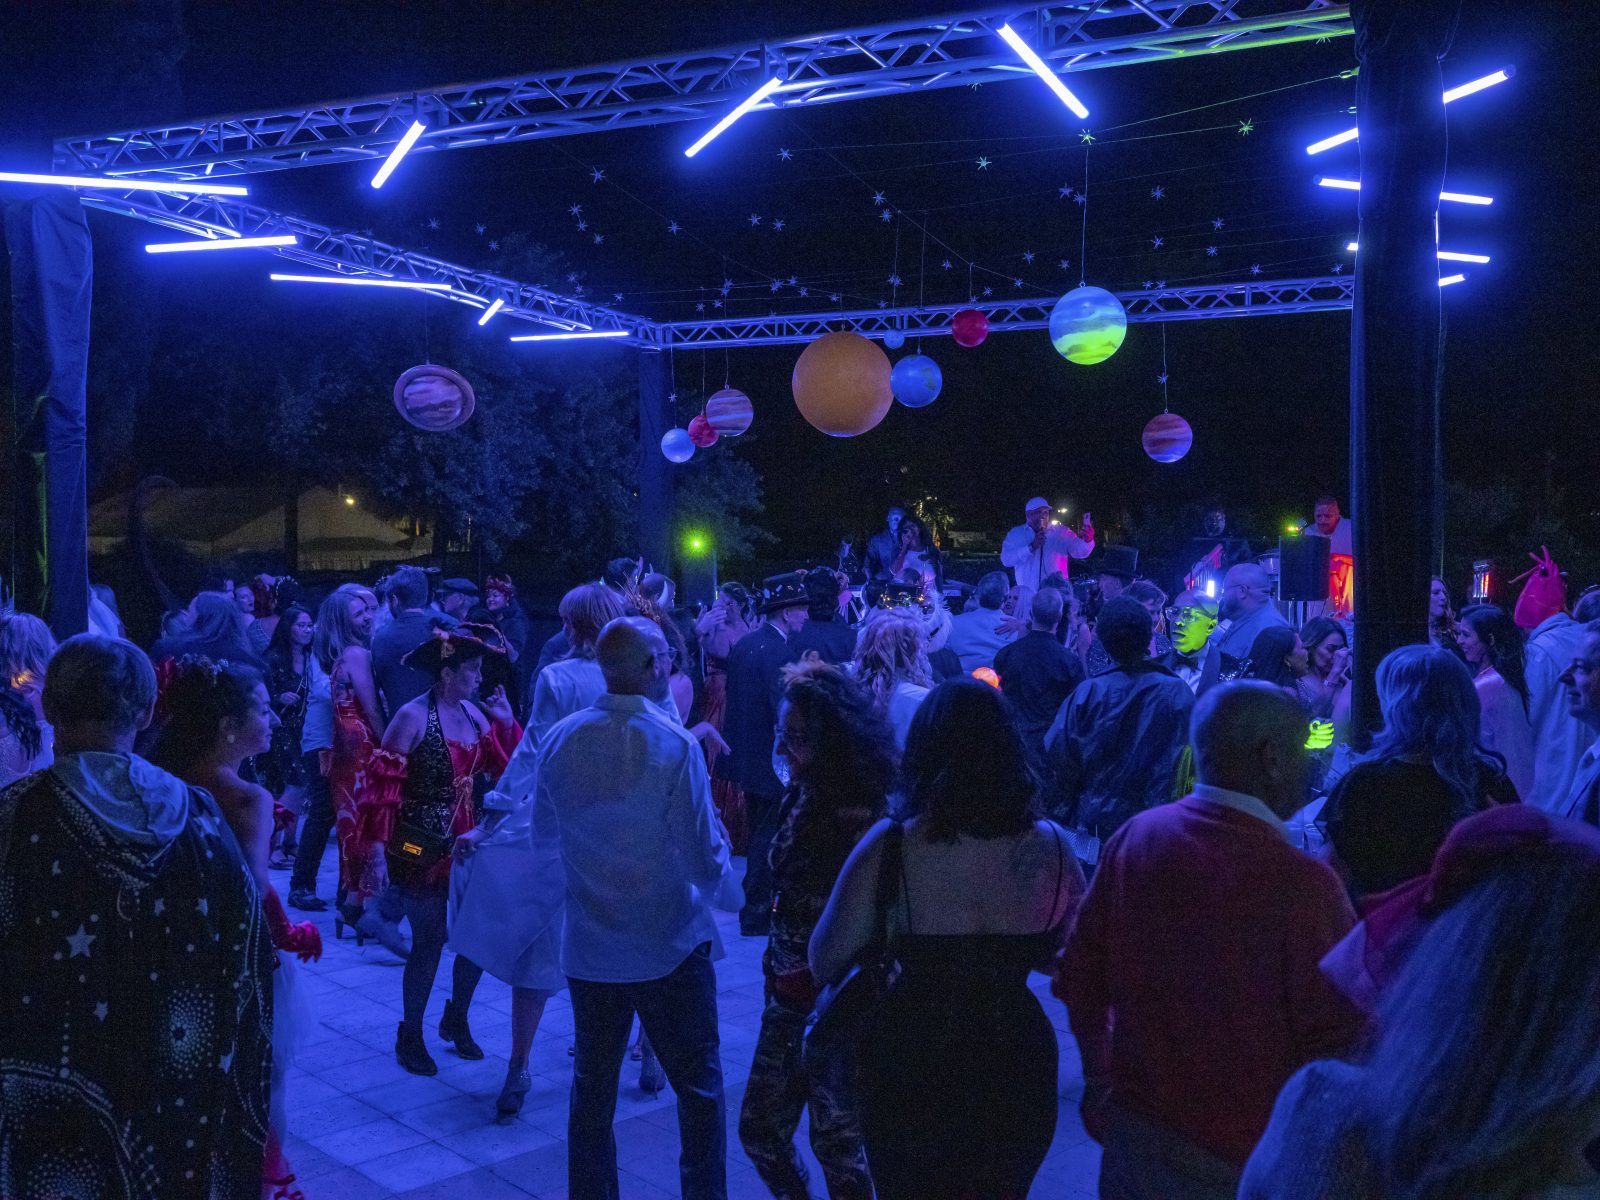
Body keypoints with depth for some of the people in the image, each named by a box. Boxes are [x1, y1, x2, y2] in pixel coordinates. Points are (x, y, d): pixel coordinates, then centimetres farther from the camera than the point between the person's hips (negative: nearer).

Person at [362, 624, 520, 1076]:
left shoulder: (474, 713, 4)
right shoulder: (413, 716, -14)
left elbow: (499, 770, 3)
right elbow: (384, 784, -14)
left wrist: (506, 723, -7)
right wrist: (380, 848, -15)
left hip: (468, 842, 6)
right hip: (422, 849, -6)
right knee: (429, 942, 3)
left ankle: (456, 1018, 32)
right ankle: (409, 1035, 23)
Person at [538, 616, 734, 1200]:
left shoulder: (560, 740, -7)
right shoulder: (676, 745, -20)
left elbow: (543, 814, 12)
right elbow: (706, 864, -18)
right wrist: (722, 867, 3)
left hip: (588, 950, 4)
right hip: (671, 949, -4)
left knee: (591, 1091, 18)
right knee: (699, 1089, 11)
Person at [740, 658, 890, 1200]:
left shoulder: (869, 821, -22)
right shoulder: (802, 798, 0)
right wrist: (777, 969, 7)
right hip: (787, 1001, 7)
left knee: (836, 1146, 9)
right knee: (759, 1128, 16)